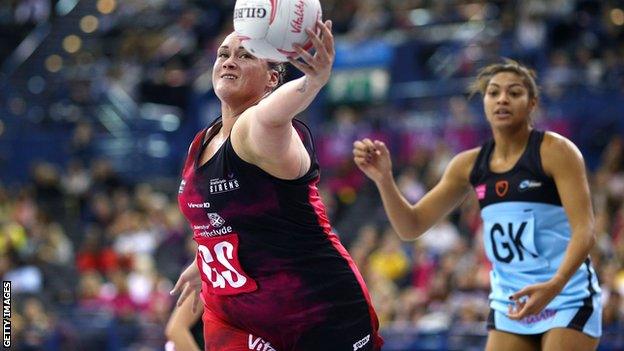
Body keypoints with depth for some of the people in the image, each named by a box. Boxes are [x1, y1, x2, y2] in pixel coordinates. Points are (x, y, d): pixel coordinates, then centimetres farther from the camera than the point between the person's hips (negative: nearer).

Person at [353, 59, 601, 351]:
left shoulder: (555, 151, -8)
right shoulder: (470, 165, 6)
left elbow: (584, 230, -16)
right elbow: (411, 226, 8)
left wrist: (553, 286, -33)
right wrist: (383, 179, -11)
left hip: (568, 298, -5)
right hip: (510, 305, 5)